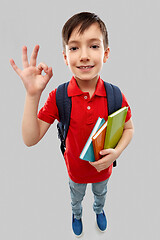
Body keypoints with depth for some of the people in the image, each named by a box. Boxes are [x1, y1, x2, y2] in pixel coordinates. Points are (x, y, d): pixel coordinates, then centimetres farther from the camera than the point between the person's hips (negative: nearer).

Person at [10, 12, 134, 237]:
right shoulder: (58, 97, -26)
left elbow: (128, 128, -8)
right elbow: (30, 139, -28)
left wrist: (117, 152, -28)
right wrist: (32, 94, -39)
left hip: (103, 167, 1)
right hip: (75, 168, 0)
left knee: (101, 192, 34)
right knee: (76, 195, 32)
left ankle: (99, 210, 70)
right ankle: (76, 213, 68)